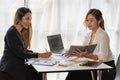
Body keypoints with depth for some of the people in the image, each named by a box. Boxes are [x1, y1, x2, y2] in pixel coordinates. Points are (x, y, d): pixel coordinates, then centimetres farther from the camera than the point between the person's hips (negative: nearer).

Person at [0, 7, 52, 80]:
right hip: (11, 69, -8)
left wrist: (41, 54, -5)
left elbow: (25, 51, 9)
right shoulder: (11, 33, -14)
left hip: (19, 66, 8)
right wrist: (40, 55, -17)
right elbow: (20, 53, -18)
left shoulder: (22, 32, 13)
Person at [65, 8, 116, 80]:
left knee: (76, 73, -21)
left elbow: (103, 57, -25)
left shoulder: (103, 35, -14)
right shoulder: (88, 35, 10)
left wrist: (86, 55, -39)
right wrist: (72, 52, -17)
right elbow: (82, 51, 3)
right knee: (74, 72, -16)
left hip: (107, 69, -6)